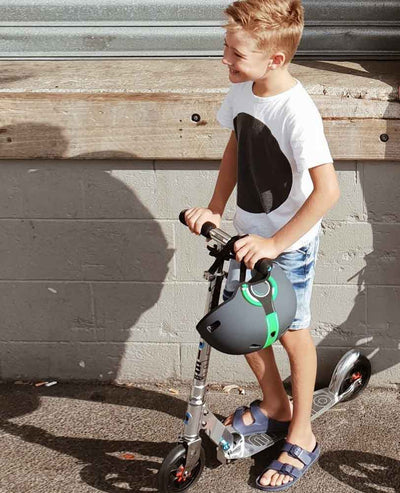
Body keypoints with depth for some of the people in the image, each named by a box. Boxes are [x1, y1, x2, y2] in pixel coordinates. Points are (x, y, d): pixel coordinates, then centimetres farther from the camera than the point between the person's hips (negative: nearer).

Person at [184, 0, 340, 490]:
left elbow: (327, 189, -31)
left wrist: (275, 244, -28)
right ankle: (274, 404, 41)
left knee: (292, 334, 7)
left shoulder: (297, 112, -29)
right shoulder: (241, 91, -6)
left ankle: (301, 436, 27)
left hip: (290, 243, -7)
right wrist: (215, 209, 3)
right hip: (248, 233, 7)